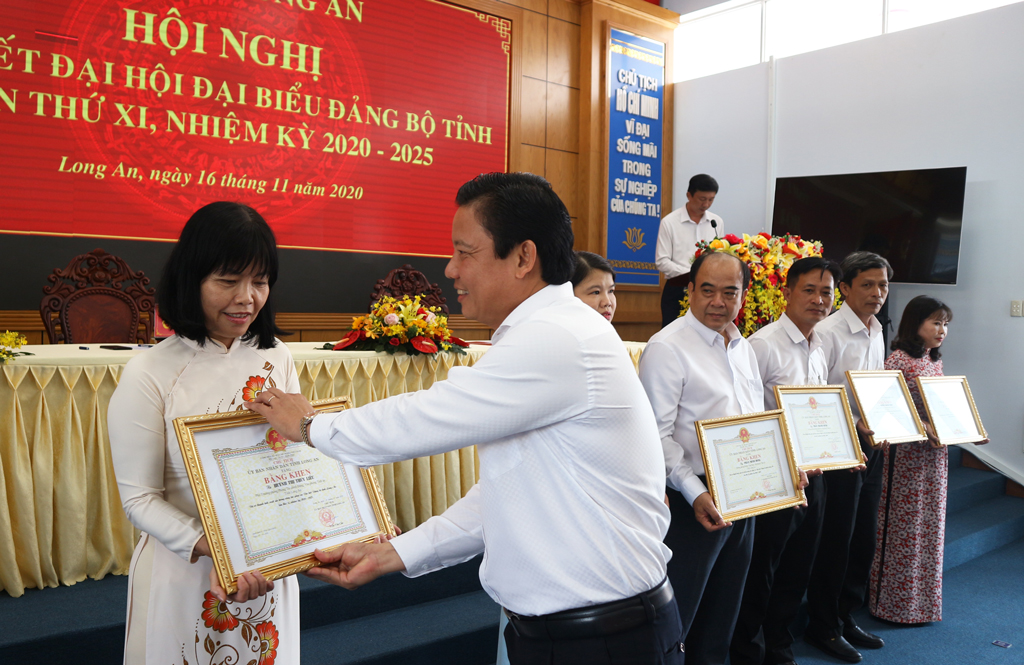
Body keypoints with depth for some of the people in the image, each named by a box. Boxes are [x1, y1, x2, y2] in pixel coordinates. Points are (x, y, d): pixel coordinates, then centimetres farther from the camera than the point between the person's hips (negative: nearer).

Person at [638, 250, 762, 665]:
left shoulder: (744, 348, 12)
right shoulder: (667, 347, -13)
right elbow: (656, 435, -18)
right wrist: (696, 494, -23)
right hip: (695, 504, -8)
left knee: (722, 616, 20)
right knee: (674, 619, 1)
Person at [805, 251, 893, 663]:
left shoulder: (877, 332, 12)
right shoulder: (827, 333, -15)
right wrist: (854, 424, -24)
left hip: (869, 448, 8)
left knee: (863, 540, 16)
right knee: (835, 542, 3)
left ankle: (847, 617, 33)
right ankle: (822, 628, 20)